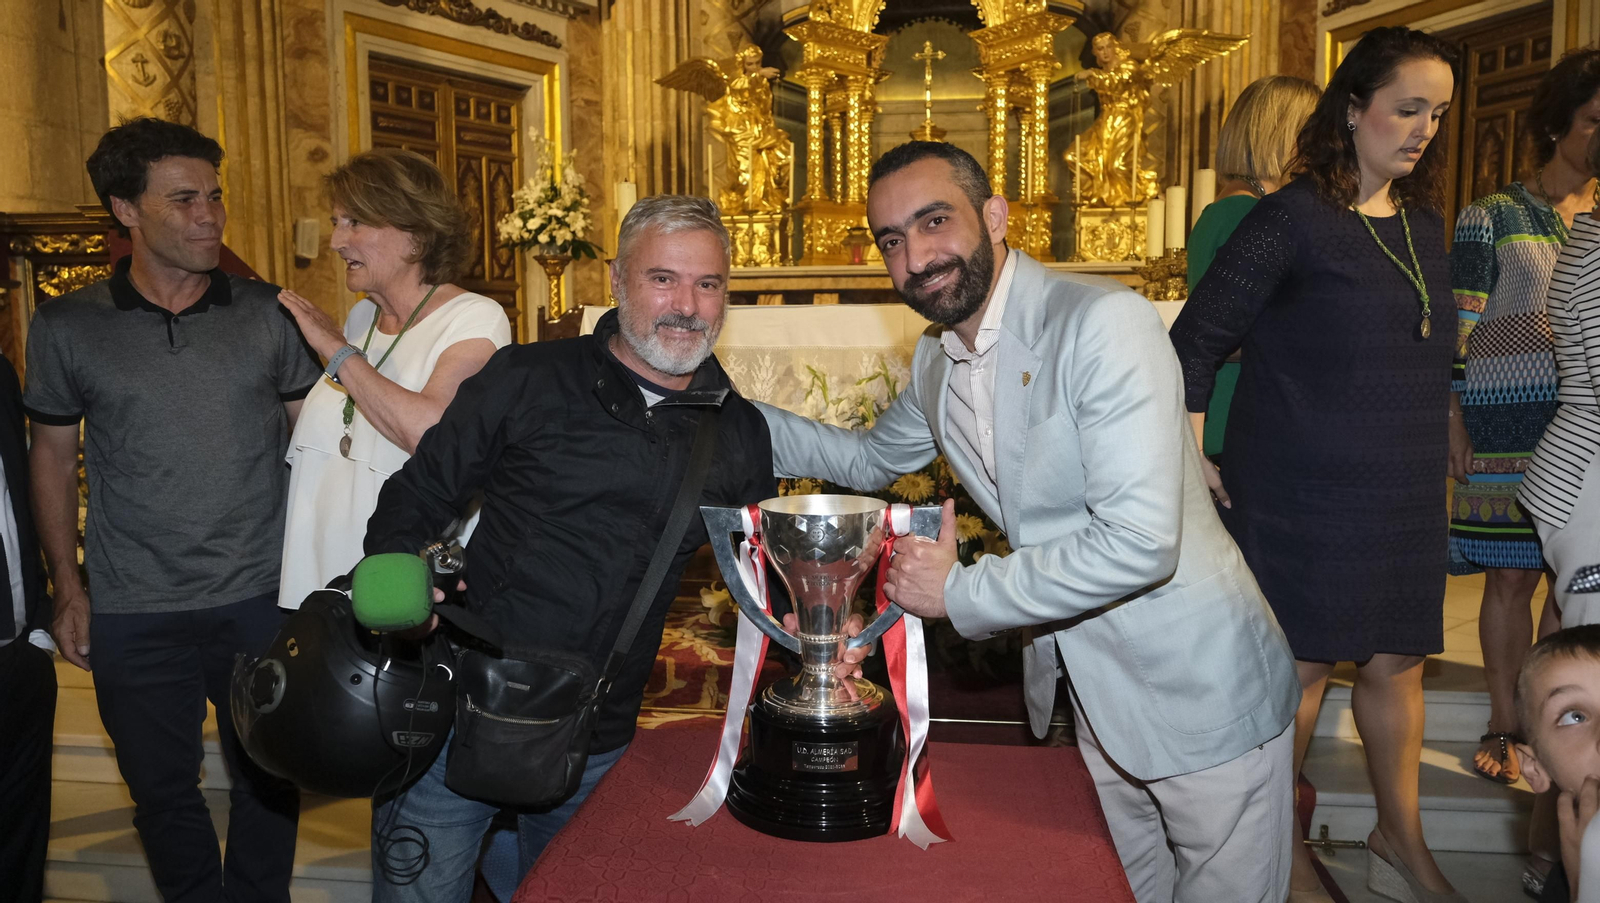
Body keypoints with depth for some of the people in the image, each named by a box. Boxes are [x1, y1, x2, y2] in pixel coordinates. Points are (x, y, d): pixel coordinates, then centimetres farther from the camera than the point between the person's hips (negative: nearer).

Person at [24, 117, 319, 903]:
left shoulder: (266, 314, -1)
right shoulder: (66, 329, 0)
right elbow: (51, 456, 8)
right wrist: (67, 586, 4)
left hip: (262, 600, 0)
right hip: (135, 615, 0)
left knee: (267, 781, 13)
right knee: (162, 790, 14)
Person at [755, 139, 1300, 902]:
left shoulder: (1103, 322, -24)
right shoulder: (936, 361, 3)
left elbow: (1139, 541, -30)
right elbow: (870, 459, 22)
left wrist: (960, 593, -20)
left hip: (1200, 694, -6)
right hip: (1094, 700, 7)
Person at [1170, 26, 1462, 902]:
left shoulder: (1425, 228, 10)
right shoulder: (1292, 220, -11)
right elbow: (1197, 340, -10)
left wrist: (1427, 462, 16)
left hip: (1407, 501, 7)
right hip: (1301, 497, -6)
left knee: (1397, 661, 14)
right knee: (1303, 665, 4)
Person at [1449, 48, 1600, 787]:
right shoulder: (1492, 219, 0)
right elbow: (1457, 331, -2)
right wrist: (1453, 427, -8)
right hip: (1508, 431, -3)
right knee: (1510, 579, 2)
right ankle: (1504, 729, 16)